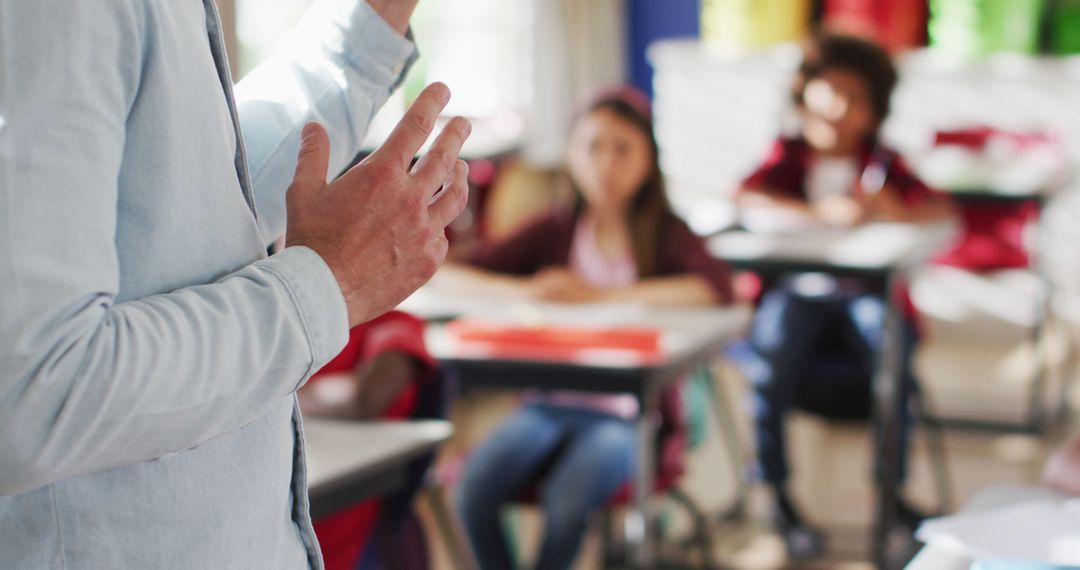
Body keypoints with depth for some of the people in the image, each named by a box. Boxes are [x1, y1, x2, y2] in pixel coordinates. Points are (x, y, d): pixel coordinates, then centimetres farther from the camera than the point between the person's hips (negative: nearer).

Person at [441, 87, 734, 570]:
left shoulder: (664, 234, 1)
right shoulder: (555, 231, 8)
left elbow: (717, 287, -21)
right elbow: (448, 274, 5)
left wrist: (598, 293, -22)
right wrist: (522, 289, -15)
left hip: (627, 413, -3)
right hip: (549, 404, 3)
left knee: (567, 495, -30)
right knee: (475, 488, -22)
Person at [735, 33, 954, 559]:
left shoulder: (882, 163, 11)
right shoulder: (789, 155, 8)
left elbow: (942, 209, -4)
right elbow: (747, 199, -13)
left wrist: (895, 211, -27)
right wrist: (820, 213, -27)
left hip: (861, 292, 1)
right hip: (794, 289, -1)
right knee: (773, 351, -31)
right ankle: (777, 493, -14)